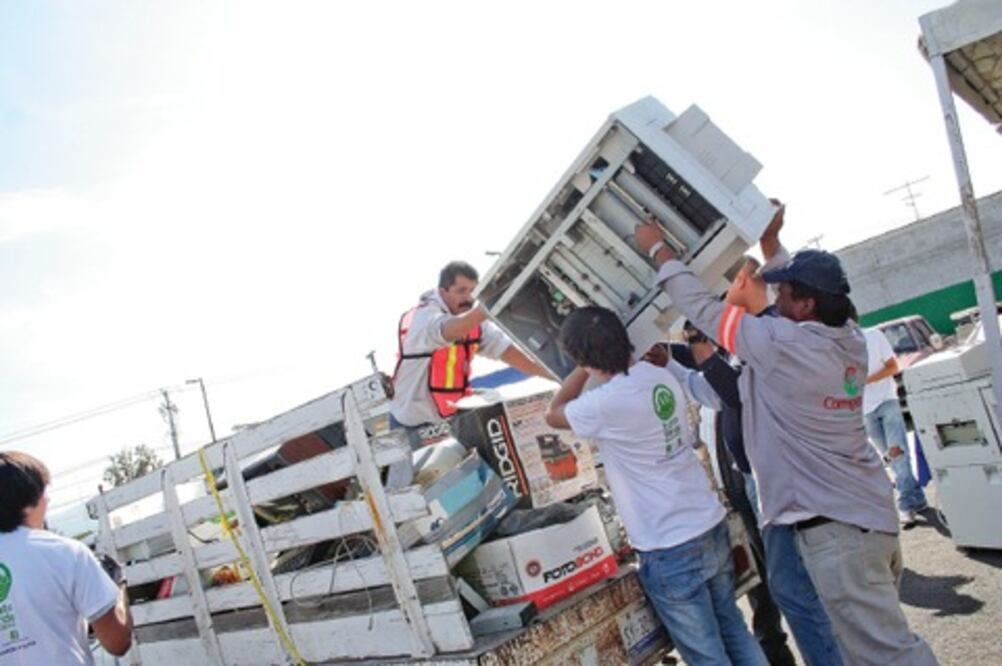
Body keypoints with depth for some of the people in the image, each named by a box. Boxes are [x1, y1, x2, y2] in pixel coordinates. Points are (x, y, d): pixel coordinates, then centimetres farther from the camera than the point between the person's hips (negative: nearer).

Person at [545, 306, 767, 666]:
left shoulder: (604, 405, -22)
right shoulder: (662, 376, 0)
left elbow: (553, 414, 0)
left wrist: (586, 368, 4)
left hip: (671, 550, -7)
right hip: (712, 527, 8)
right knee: (735, 633, 22)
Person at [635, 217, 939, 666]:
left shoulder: (782, 344, -19)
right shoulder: (850, 341, 3)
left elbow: (701, 308, -9)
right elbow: (804, 283, 22)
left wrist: (658, 249, 2)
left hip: (836, 527, -9)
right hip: (870, 514, 9)